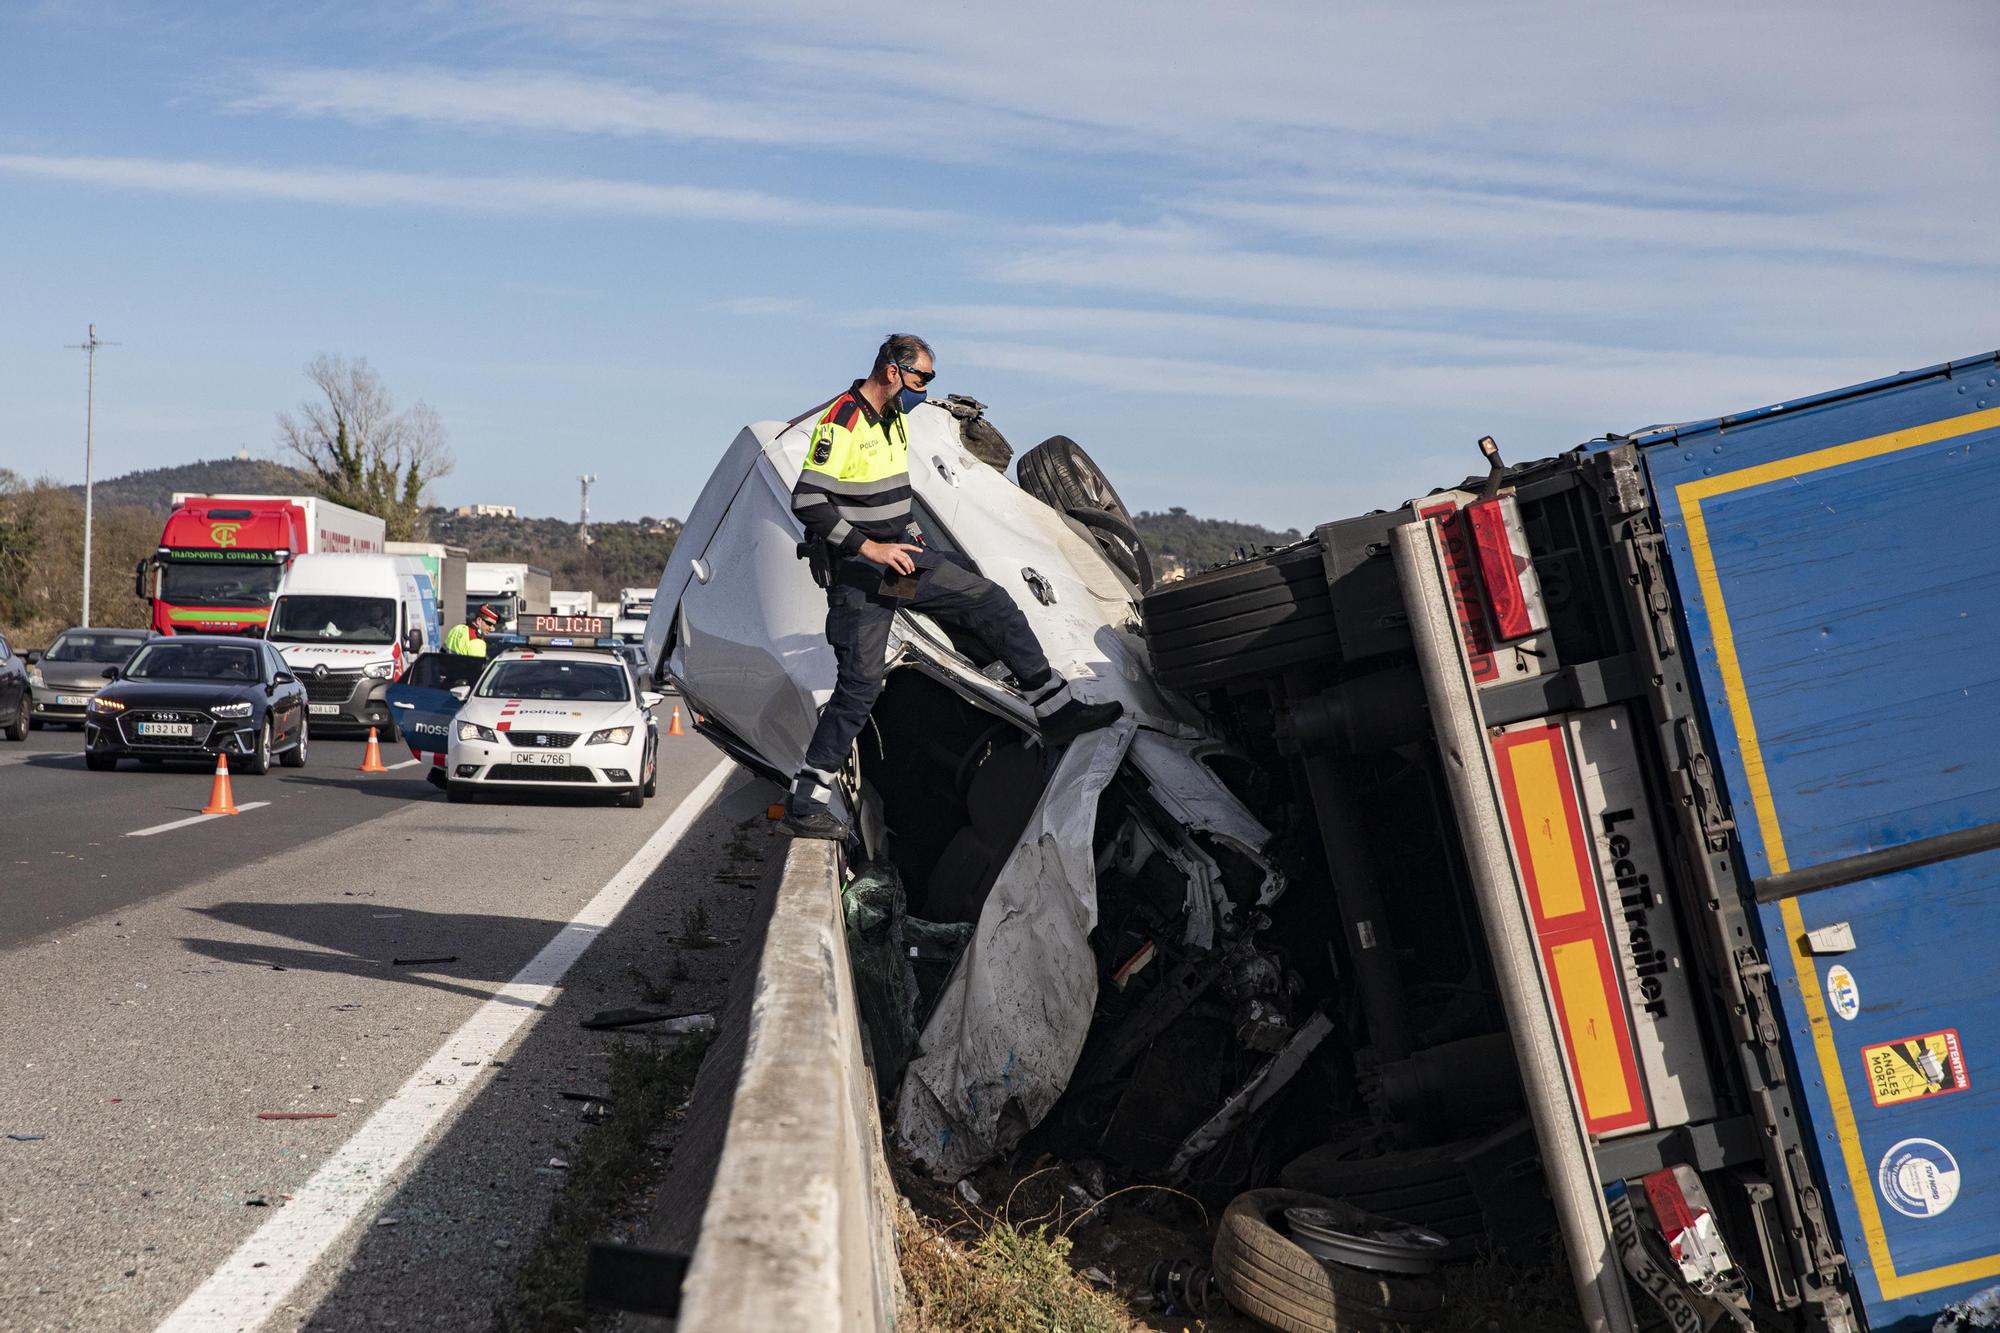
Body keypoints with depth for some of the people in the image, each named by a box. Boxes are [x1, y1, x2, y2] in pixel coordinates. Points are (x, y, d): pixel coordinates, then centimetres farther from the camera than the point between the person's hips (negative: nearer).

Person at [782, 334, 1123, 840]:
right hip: (858, 573, -9)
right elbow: (806, 501, -23)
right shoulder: (841, 423, -18)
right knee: (860, 684, -11)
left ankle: (1057, 712, 10)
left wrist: (910, 537, 13)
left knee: (993, 602, 4)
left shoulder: (895, 419, 12)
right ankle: (804, 803, -4)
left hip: (902, 557, 9)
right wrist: (869, 547, -24)